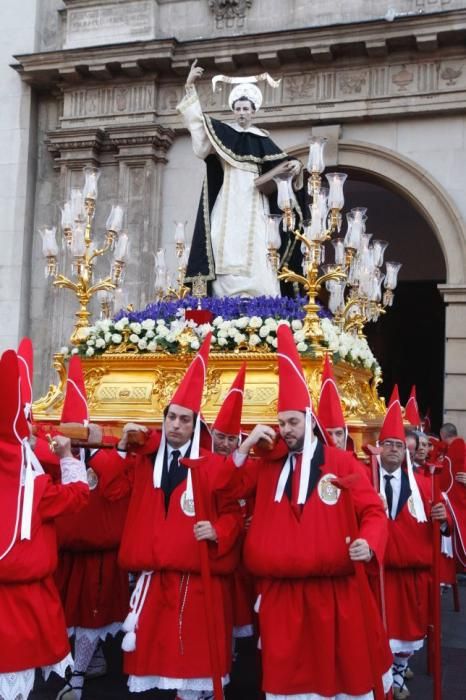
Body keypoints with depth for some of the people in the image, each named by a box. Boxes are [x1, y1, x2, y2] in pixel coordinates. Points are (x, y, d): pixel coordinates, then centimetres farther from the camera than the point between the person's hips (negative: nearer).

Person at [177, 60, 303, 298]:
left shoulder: (261, 138, 13)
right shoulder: (222, 131, 9)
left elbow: (281, 160, 13)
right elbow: (198, 119, -2)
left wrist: (295, 164, -10)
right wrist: (190, 87, -12)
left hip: (253, 204, 1)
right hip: (228, 203, -1)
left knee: (255, 253, -8)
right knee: (228, 255, -9)